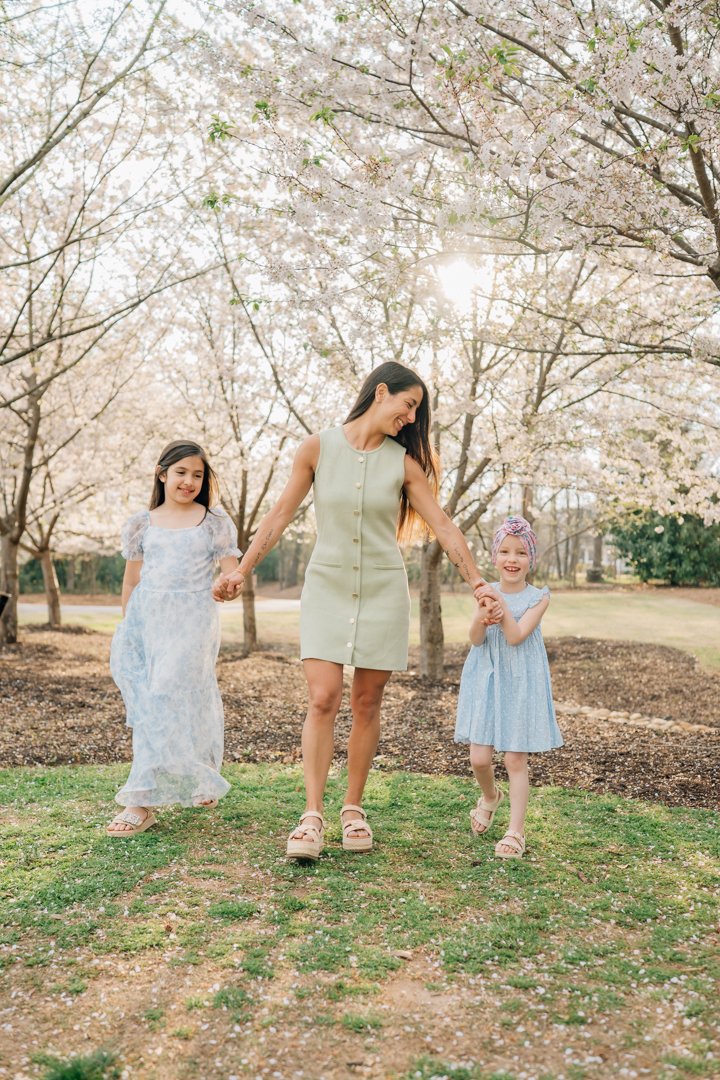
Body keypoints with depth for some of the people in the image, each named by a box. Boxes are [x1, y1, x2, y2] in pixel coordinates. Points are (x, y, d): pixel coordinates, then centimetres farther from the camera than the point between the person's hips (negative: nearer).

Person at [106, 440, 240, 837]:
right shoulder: (142, 523, 13)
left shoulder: (214, 522, 7)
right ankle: (198, 781, 17)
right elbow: (131, 581, 17)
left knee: (169, 697, -12)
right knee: (149, 704, -1)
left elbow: (230, 573, 3)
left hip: (191, 620, -3)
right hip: (145, 620, 3)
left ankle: (142, 802, -10)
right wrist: (126, 627, 16)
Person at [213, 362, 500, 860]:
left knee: (367, 703, 5)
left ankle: (354, 809, 17)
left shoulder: (403, 461, 0)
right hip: (327, 588, -1)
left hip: (382, 591, 1)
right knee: (322, 699, -11)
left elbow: (443, 525, 2)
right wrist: (241, 571, -1)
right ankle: (313, 817, -6)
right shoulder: (318, 448, -3)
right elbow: (281, 514, 2)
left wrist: (478, 583, -1)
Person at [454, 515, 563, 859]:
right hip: (485, 681, 2)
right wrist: (482, 617, -29)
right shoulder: (485, 593, 2)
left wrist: (501, 604, -27)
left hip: (521, 685, -2)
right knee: (479, 758, 0)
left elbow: (515, 637, -17)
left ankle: (516, 831, 11)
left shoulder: (538, 597, -5)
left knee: (516, 760, 0)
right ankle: (490, 796, 33)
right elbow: (476, 639, -10)